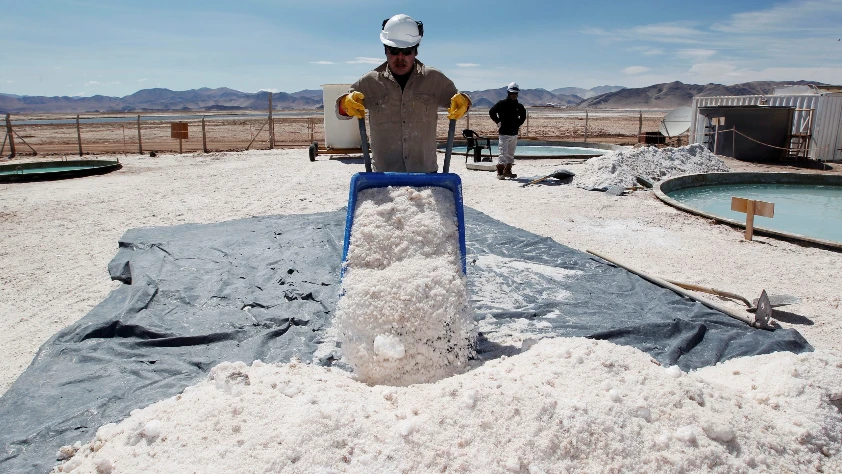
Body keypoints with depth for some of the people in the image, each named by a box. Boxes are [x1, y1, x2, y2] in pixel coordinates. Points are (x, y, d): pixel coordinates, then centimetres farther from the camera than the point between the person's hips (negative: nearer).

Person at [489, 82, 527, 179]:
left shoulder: (519, 106, 10)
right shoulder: (502, 104, -6)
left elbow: (523, 116, 26)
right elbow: (491, 112, -4)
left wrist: (518, 124, 14)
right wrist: (498, 122, -5)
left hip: (514, 133, 6)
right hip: (503, 133, -6)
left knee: (511, 154, 11)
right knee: (503, 153, -11)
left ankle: (507, 171, 20)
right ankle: (500, 172, -10)